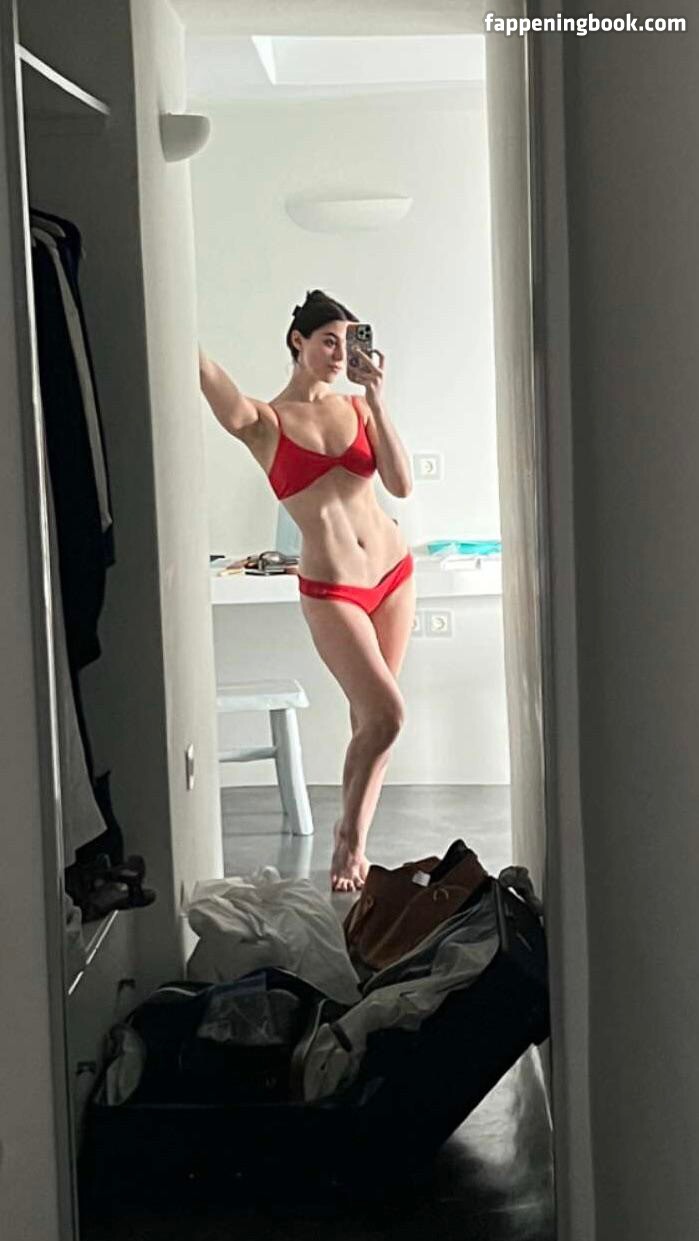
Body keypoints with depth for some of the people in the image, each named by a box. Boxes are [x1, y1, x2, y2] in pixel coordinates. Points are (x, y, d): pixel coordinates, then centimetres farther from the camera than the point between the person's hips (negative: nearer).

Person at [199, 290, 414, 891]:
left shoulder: (358, 408, 6)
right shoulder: (263, 421, -5)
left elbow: (401, 484, -7)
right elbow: (201, 369, -25)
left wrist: (377, 401, -12)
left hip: (393, 571, 4)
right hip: (331, 589, -4)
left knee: (369, 719, 9)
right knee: (386, 714, -15)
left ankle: (352, 840, 24)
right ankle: (350, 839, 6)